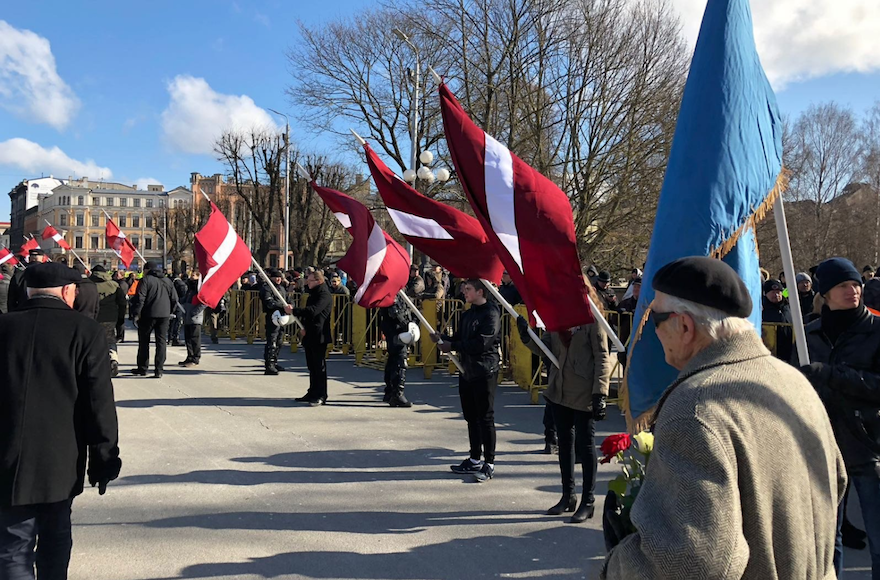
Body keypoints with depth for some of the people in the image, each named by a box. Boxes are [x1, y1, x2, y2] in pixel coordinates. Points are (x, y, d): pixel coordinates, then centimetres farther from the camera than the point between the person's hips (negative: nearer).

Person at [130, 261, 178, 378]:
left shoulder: (146, 280, -5)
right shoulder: (167, 281, 12)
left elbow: (140, 298, -12)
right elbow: (174, 299, 12)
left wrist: (136, 314, -9)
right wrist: (170, 312, 20)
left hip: (148, 315, -4)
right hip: (164, 315, 4)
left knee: (144, 341, 9)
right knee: (161, 341, 4)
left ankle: (142, 368, 16)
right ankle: (159, 370, 0)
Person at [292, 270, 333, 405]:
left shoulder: (324, 295, -14)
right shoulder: (313, 294, 17)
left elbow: (312, 311, -26)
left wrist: (293, 311, -19)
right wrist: (304, 327, 10)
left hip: (319, 337, -10)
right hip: (310, 335, 10)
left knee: (319, 366, -4)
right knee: (312, 366, 14)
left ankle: (321, 396, 1)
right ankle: (313, 393, 22)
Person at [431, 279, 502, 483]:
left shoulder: (490, 313, -12)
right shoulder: (467, 314, 15)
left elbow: (481, 343, -21)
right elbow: (459, 339, 17)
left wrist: (452, 346, -18)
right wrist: (442, 338, -3)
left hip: (485, 372, -8)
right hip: (467, 371, 8)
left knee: (485, 418, -3)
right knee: (471, 417, 13)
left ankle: (489, 463, 5)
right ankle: (475, 460, 23)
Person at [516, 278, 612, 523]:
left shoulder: (592, 318, -11)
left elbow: (602, 357, -13)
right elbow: (546, 348, 9)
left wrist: (600, 392, -18)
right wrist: (528, 336, -9)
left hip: (583, 394, -7)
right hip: (559, 391, 7)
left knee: (585, 444, 3)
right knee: (564, 443, 16)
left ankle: (588, 501, 15)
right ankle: (568, 496, 29)